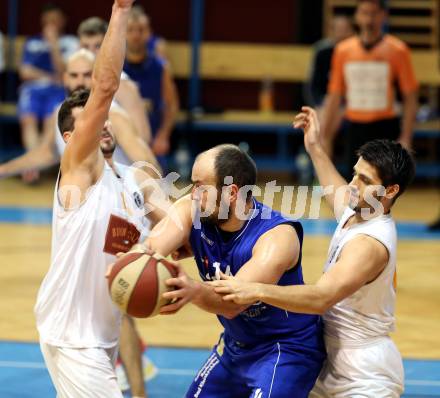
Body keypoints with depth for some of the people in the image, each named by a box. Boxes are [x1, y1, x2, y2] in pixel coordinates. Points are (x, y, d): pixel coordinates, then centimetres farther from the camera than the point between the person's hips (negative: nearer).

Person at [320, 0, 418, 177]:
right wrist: (324, 136, 7)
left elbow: (410, 97, -3)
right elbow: (334, 97, 11)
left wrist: (406, 138, -12)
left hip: (385, 129, -3)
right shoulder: (343, 50, 6)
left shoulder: (397, 50, -3)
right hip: (355, 128, 3)